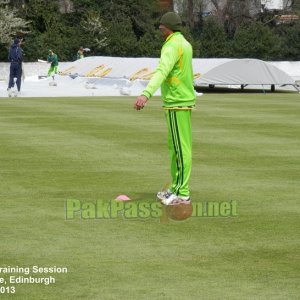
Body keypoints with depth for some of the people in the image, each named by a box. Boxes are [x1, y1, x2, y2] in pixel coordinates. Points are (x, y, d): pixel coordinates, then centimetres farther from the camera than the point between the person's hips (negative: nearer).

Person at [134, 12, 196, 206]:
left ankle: (182, 194, -6)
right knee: (177, 146, 14)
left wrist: (146, 94, -46)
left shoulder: (172, 46, -18)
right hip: (184, 101, 10)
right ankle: (177, 188, 19)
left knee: (181, 148, -7)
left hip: (177, 103, -10)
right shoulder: (185, 44, 14)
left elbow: (161, 72, -34)